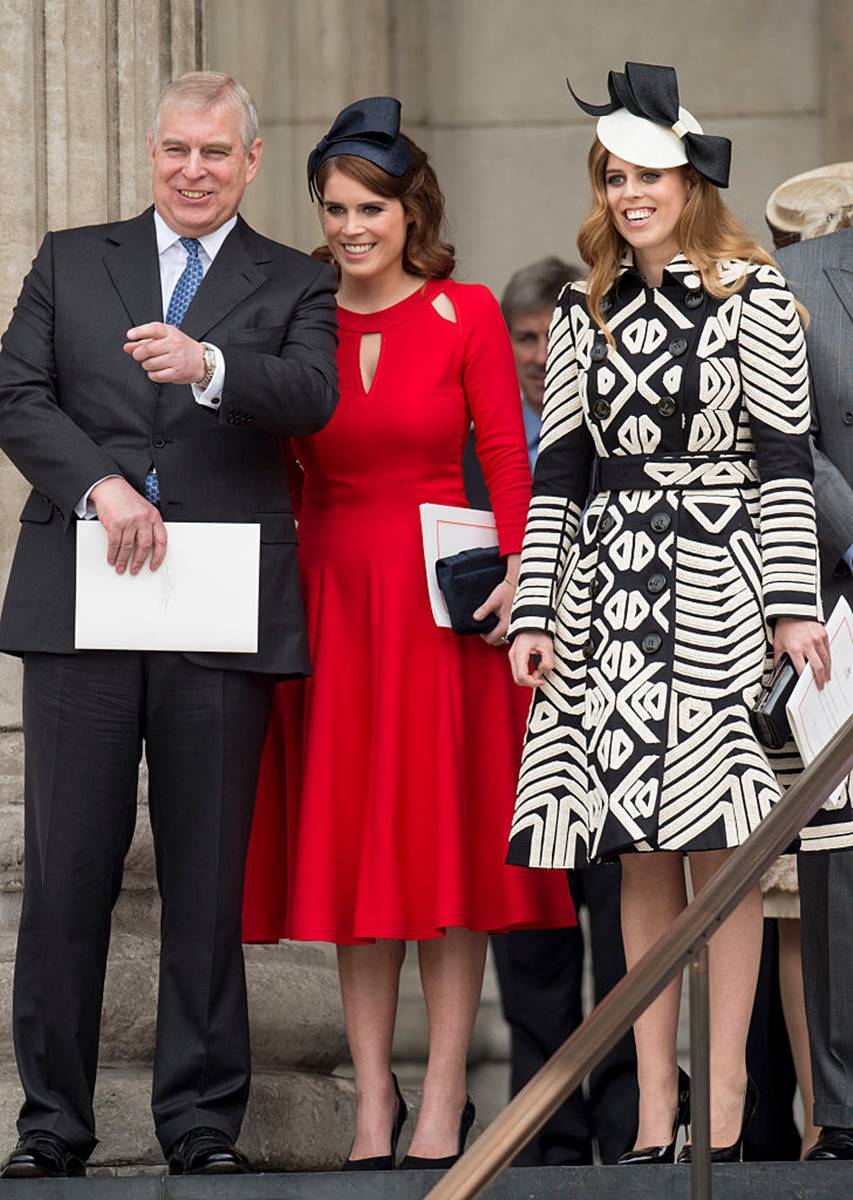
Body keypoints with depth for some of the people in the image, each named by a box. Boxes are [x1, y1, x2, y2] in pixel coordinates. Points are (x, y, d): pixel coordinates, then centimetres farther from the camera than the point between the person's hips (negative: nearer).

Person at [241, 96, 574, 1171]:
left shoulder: (466, 315, 0)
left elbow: (507, 459, -1)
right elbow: (279, 472, 9)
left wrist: (515, 572, -14)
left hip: (442, 597, -2)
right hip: (329, 592, 2)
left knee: (444, 836, -1)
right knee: (348, 837, 3)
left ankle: (445, 1098, 3)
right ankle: (372, 1096, 8)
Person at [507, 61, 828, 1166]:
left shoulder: (753, 296, 1)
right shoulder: (585, 314, 13)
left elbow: (784, 459, -2)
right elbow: (558, 471, 13)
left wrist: (794, 603, -8)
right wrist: (535, 610, 6)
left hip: (715, 582, -4)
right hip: (608, 587, 4)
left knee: (716, 841, -7)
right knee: (640, 853, 2)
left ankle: (725, 1094, -3)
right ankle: (654, 1094, 4)